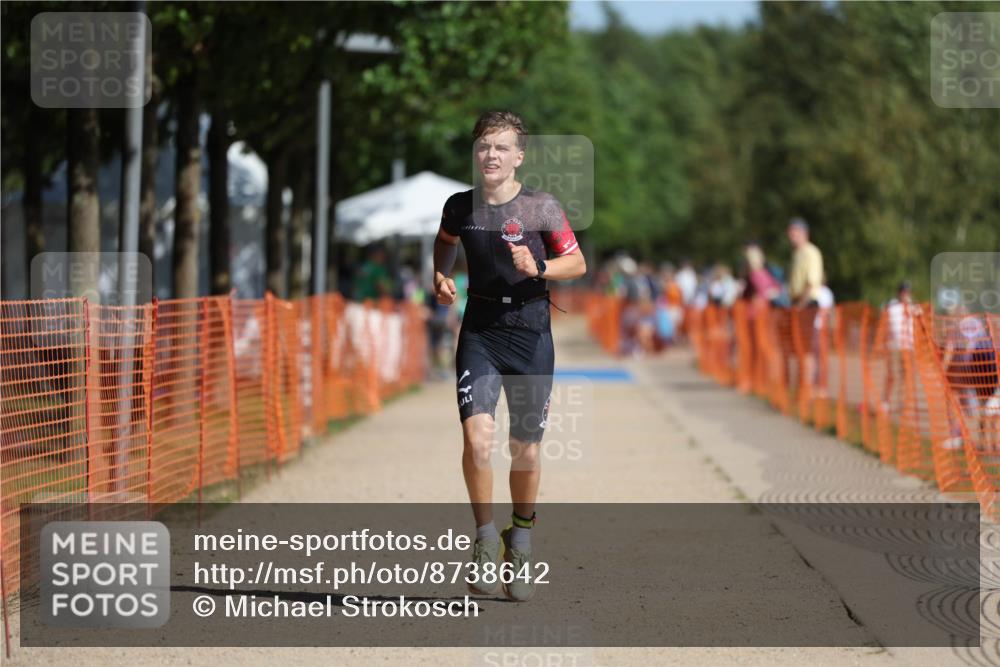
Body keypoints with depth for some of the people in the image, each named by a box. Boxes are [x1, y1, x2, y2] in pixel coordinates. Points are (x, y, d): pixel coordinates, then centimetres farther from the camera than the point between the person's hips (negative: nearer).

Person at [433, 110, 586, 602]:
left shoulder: (541, 207, -5)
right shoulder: (460, 205, 2)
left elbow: (577, 263, 2)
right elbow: (445, 241, 24)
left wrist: (537, 268, -16)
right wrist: (440, 277, 6)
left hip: (530, 330, -1)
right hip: (480, 330, 1)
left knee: (525, 449, 6)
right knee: (476, 436, -18)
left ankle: (520, 539, 29)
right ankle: (485, 537, 0)